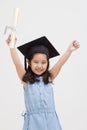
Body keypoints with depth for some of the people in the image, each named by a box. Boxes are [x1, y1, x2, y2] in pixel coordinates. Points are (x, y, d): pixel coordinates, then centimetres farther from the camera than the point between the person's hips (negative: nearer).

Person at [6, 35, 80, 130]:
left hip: (50, 120, 2)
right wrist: (12, 47, -26)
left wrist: (69, 50, -19)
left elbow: (60, 63, -6)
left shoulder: (49, 78, 6)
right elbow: (17, 63, -13)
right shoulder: (26, 79, 1)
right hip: (33, 121, -2)